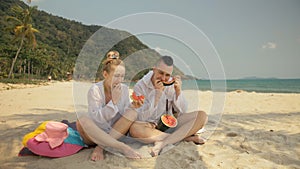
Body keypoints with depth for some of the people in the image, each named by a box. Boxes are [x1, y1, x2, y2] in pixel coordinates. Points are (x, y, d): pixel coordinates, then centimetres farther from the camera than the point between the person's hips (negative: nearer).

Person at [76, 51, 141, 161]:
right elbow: (96, 118, -23)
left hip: (116, 133, 4)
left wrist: (133, 106, -18)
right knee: (82, 121, -33)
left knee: (132, 113, -19)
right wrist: (114, 101, -30)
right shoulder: (95, 90, -15)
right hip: (94, 135, -3)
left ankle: (101, 147, -21)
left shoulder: (124, 89, -3)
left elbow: (125, 115, 1)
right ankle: (122, 147, -33)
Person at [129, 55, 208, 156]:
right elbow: (141, 118, -19)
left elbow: (182, 112, -2)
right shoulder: (140, 86, -11)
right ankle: (187, 137, -25)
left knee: (202, 116, -15)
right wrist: (156, 94, -25)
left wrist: (178, 91, -16)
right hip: (150, 127, -3)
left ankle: (162, 143, -28)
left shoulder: (172, 84, 0)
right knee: (134, 128, -38)